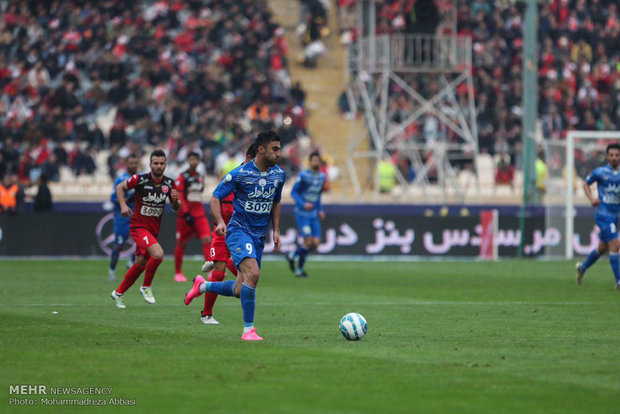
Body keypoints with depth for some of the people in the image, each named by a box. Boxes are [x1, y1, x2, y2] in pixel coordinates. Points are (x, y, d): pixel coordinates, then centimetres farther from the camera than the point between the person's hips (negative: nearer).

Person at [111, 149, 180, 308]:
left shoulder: (169, 183, 0)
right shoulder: (140, 179, -13)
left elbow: (176, 208, 8)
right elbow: (120, 187, 3)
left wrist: (175, 200, -15)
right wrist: (123, 205, -12)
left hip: (154, 230, 6)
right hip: (139, 226, -6)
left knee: (140, 265, 12)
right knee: (158, 254, -27)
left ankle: (118, 293, 31)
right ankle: (146, 287, -5)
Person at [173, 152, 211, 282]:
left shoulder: (201, 177, 14)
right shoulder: (182, 177, -4)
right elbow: (179, 196, -11)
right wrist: (186, 213, -19)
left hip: (200, 214, 4)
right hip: (185, 214, -4)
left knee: (207, 239, -12)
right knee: (181, 243, 3)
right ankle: (178, 273, 14)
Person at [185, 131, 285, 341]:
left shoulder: (279, 174, 5)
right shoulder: (239, 174, -12)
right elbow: (215, 198, -7)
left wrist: (276, 230, 13)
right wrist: (220, 221, -24)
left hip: (259, 236, 6)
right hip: (239, 230, -6)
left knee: (241, 291, 6)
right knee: (253, 274, -28)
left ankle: (202, 285, 34)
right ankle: (248, 329, -19)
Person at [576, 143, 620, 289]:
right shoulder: (600, 172, -5)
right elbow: (586, 184, 8)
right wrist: (592, 198, -8)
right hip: (603, 215, -5)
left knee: (603, 248, 17)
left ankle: (582, 268, 41)